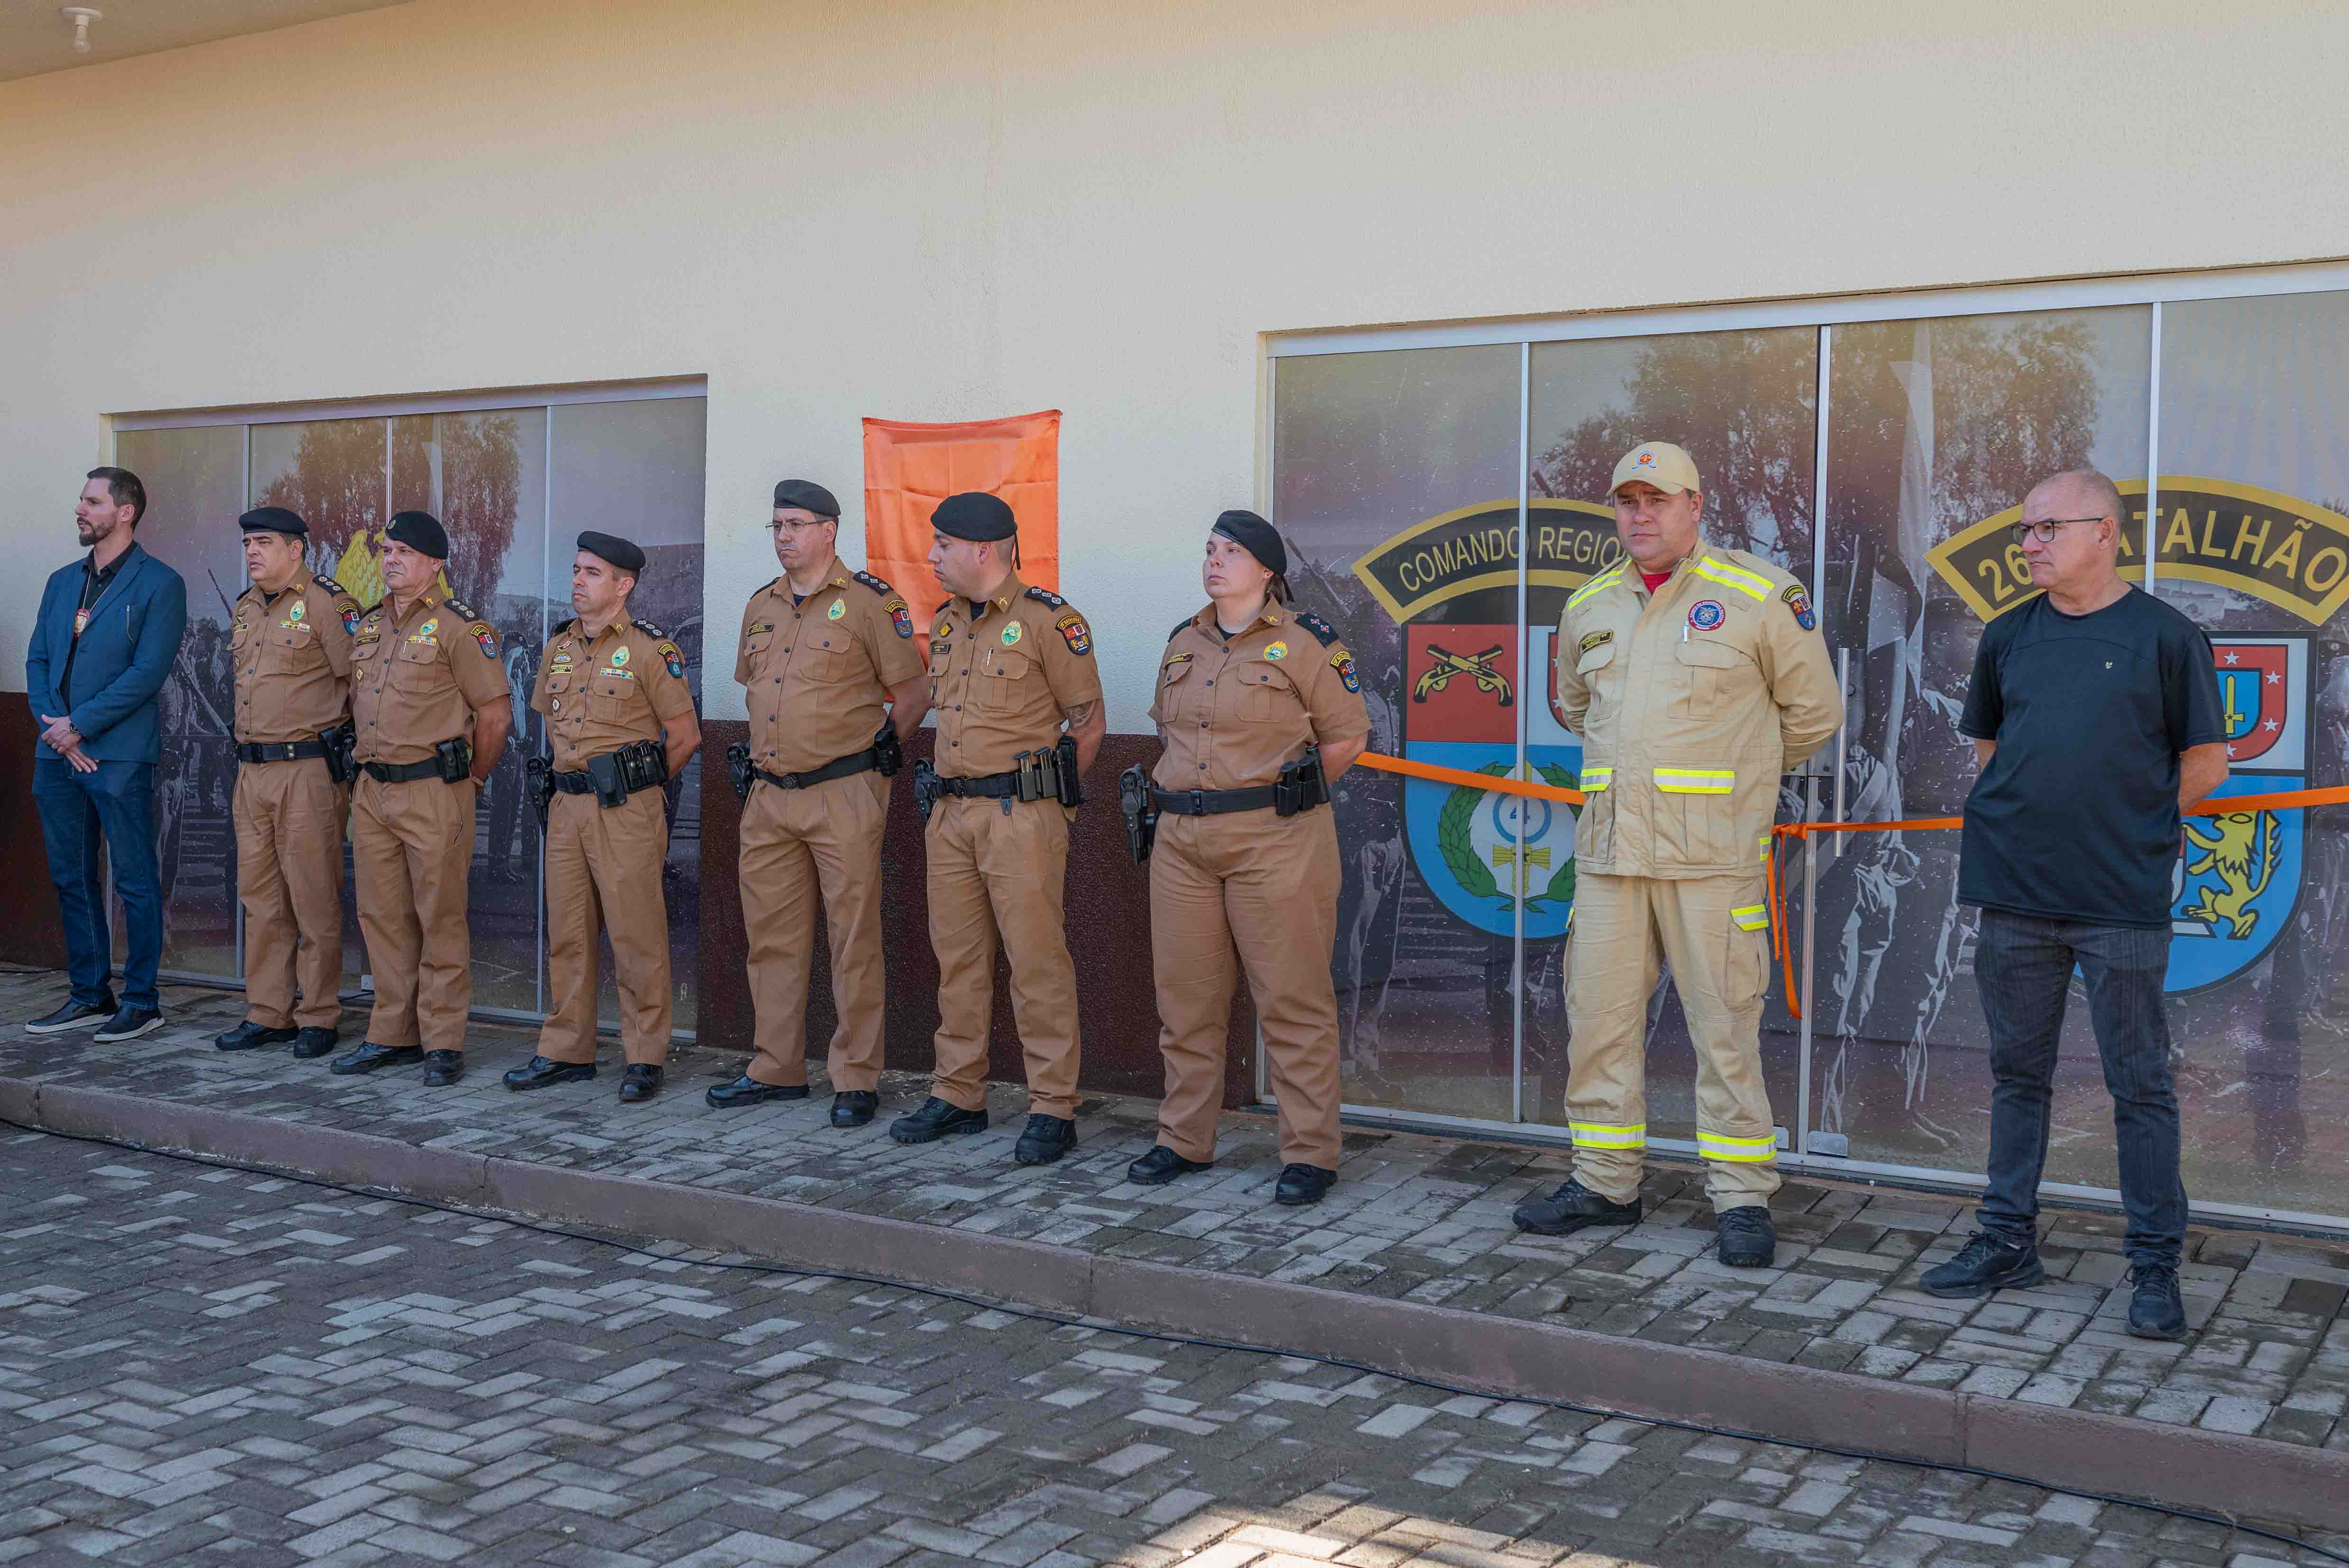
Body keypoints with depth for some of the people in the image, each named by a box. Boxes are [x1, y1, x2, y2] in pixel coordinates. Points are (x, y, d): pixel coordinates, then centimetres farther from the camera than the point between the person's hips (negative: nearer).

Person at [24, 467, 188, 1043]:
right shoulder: (62, 582, 16)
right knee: (72, 880, 11)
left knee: (134, 882, -1)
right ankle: (90, 996, 21)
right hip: (58, 756, 7)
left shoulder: (158, 584, -4)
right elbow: (37, 661, 13)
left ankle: (142, 1001, 7)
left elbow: (148, 672, -12)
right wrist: (53, 725, -4)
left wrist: (79, 725, -13)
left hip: (119, 757, -7)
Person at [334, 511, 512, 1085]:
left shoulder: (458, 628, -7)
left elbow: (495, 715, -7)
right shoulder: (367, 626, 14)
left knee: (441, 920, -2)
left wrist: (468, 780, 1)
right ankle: (393, 1035, 20)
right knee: (383, 917, 10)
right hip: (372, 793, 7)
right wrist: (373, 761, 17)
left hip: (434, 792, -7)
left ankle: (444, 1043, 4)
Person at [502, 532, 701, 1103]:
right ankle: (566, 1051, 19)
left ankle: (645, 1060, 4)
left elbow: (685, 737, -5)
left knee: (636, 937, -3)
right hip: (567, 807, 6)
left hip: (626, 812, -6)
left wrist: (635, 784, 6)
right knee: (566, 933, 10)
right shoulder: (560, 647, 13)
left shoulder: (650, 649, -7)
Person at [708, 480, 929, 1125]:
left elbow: (913, 694, -3)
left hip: (843, 797, -7)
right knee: (772, 937, 11)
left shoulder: (871, 603, -6)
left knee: (854, 941, -2)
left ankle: (856, 1079, 4)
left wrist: (870, 754, 0)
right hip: (769, 798, 7)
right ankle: (777, 1069, 21)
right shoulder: (761, 608, 14)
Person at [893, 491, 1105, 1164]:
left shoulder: (1048, 620, -9)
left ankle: (1053, 1110, 1)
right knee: (958, 959, 11)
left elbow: (1090, 724, -4)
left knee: (1038, 963, -5)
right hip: (952, 813, 7)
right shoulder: (948, 622, 14)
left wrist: (1041, 795, -1)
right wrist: (944, 787, 16)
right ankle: (958, 1096, 21)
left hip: (1021, 817, -7)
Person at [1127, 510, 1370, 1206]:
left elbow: (1348, 736, -1)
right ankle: (1185, 1140, 22)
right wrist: (1189, 788, 14)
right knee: (1185, 994, 10)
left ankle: (1310, 1154, 4)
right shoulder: (1183, 643, 14)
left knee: (1292, 999, -3)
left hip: (1275, 841, -6)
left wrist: (1285, 792, -1)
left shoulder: (1305, 640, -4)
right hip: (1182, 838, 6)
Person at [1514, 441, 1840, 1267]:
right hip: (1608, 850, 5)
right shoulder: (1589, 607, 13)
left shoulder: (1759, 596, -2)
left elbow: (1813, 711, 6)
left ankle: (1741, 1197, 8)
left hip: (1712, 854, -5)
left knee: (1726, 1027, -2)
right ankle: (1604, 1182, 20)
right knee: (1598, 1017, 8)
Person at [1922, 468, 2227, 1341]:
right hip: (2016, 897, 4)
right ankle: (2008, 1239, 23)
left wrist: (2124, 822, 5)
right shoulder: (2009, 637, 10)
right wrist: (2039, 814, 11)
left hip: (2122, 905, -4)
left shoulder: (2165, 637, -2)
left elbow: (2205, 763, 3)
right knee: (2018, 1073, 12)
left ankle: (2154, 1266, 11)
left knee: (2140, 1085, 3)